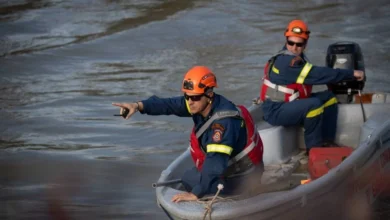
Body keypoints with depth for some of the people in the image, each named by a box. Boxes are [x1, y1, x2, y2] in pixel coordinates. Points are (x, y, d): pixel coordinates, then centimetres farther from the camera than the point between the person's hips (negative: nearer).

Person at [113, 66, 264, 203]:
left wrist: (196, 194, -47)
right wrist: (139, 106, -29)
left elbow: (216, 161, -43)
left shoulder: (224, 121, -37)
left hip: (241, 176, -9)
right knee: (187, 180, 21)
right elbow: (169, 104, -12)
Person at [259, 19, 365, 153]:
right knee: (314, 104, -30)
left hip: (290, 103, 10)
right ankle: (314, 146, -13)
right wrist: (351, 74, -22)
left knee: (329, 97, 6)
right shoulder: (287, 62, -25)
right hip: (275, 111, -10)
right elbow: (317, 75, -26)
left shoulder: (297, 57, 7)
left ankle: (327, 141, 2)